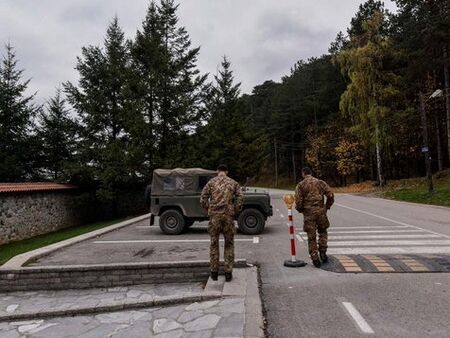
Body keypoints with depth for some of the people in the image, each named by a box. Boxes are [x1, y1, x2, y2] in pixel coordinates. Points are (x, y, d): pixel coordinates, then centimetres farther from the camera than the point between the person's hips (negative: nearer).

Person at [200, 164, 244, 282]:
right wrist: (234, 212, 6)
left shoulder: (211, 182, 5)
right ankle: (228, 273, 12)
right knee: (229, 244, 12)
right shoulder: (233, 183, 7)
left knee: (214, 244, 12)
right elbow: (240, 199, -3)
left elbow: (203, 199, -2)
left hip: (214, 216, 0)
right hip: (228, 216, 0)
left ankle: (214, 272, 18)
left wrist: (209, 210, 10)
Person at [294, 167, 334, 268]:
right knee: (323, 232, 23)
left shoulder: (300, 185, -1)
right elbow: (330, 195, -1)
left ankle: (315, 259, 10)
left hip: (308, 213, -2)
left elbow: (298, 201, -9)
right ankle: (322, 252, 12)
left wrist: (300, 210, 10)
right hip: (320, 211, 2)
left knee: (311, 237, 7)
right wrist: (327, 207, 11)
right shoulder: (320, 182, 5)